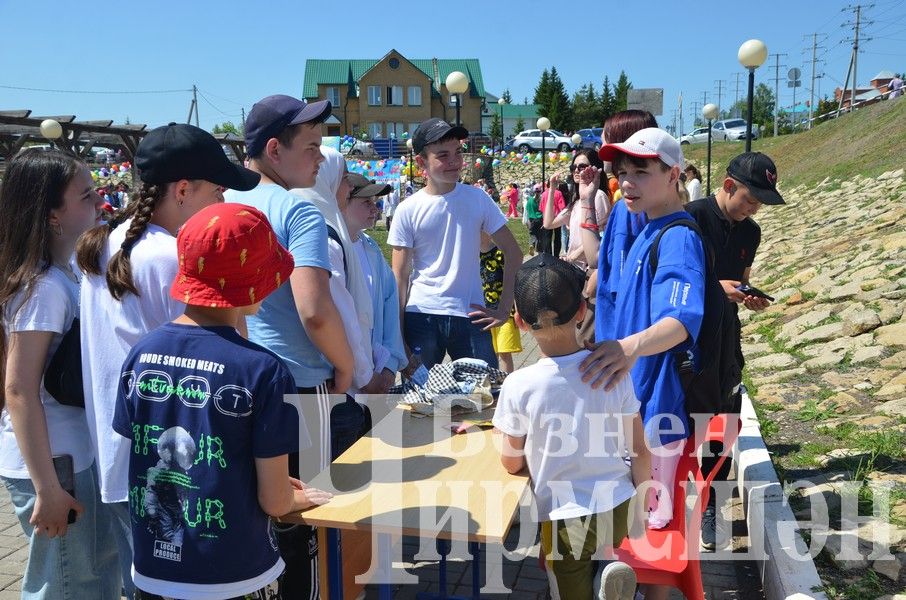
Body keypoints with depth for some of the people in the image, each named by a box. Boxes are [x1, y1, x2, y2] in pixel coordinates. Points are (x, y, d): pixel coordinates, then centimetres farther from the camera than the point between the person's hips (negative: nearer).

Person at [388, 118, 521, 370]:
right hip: (420, 318, 0)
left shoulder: (478, 199, 1)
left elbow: (513, 252, 5)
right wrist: (398, 334, -4)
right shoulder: (408, 210, -2)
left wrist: (504, 309, -1)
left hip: (470, 315, 1)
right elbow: (400, 277, 0)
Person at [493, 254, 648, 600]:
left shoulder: (518, 387, -18)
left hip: (565, 519, -2)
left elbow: (512, 464, -5)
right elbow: (640, 452, -2)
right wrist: (640, 510, 11)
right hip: (618, 508, 2)